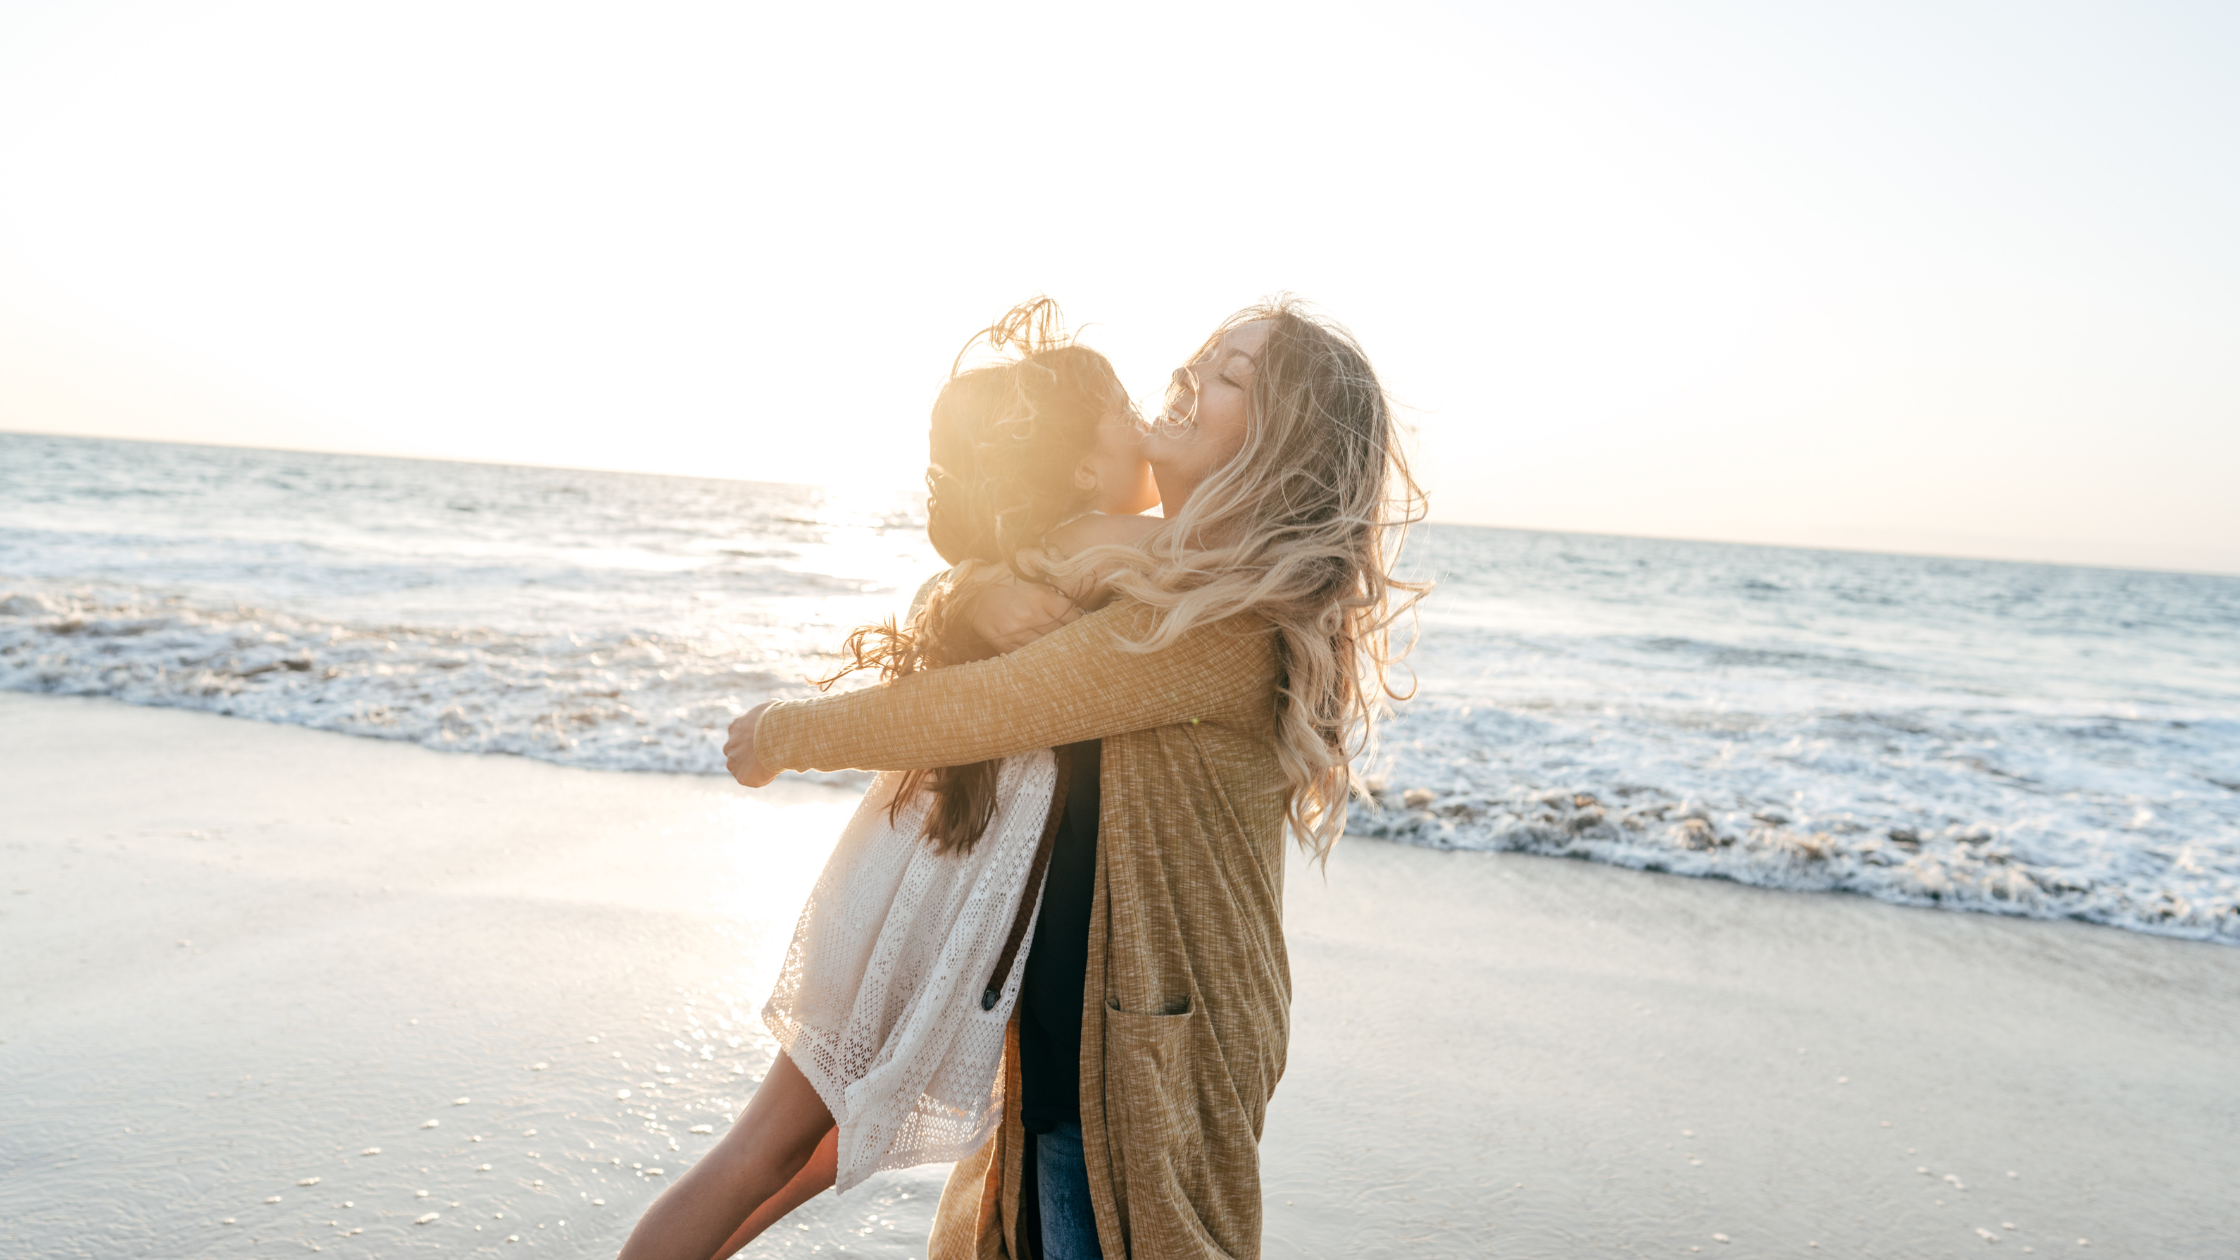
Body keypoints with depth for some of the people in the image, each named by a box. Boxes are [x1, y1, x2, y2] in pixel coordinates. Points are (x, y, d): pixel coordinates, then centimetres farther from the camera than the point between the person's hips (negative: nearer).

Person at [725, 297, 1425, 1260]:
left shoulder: (1222, 623, -24)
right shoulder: (1163, 577, 7)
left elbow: (981, 711, -21)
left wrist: (789, 734, -6)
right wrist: (1008, 605, -20)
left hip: (1143, 1051, -8)